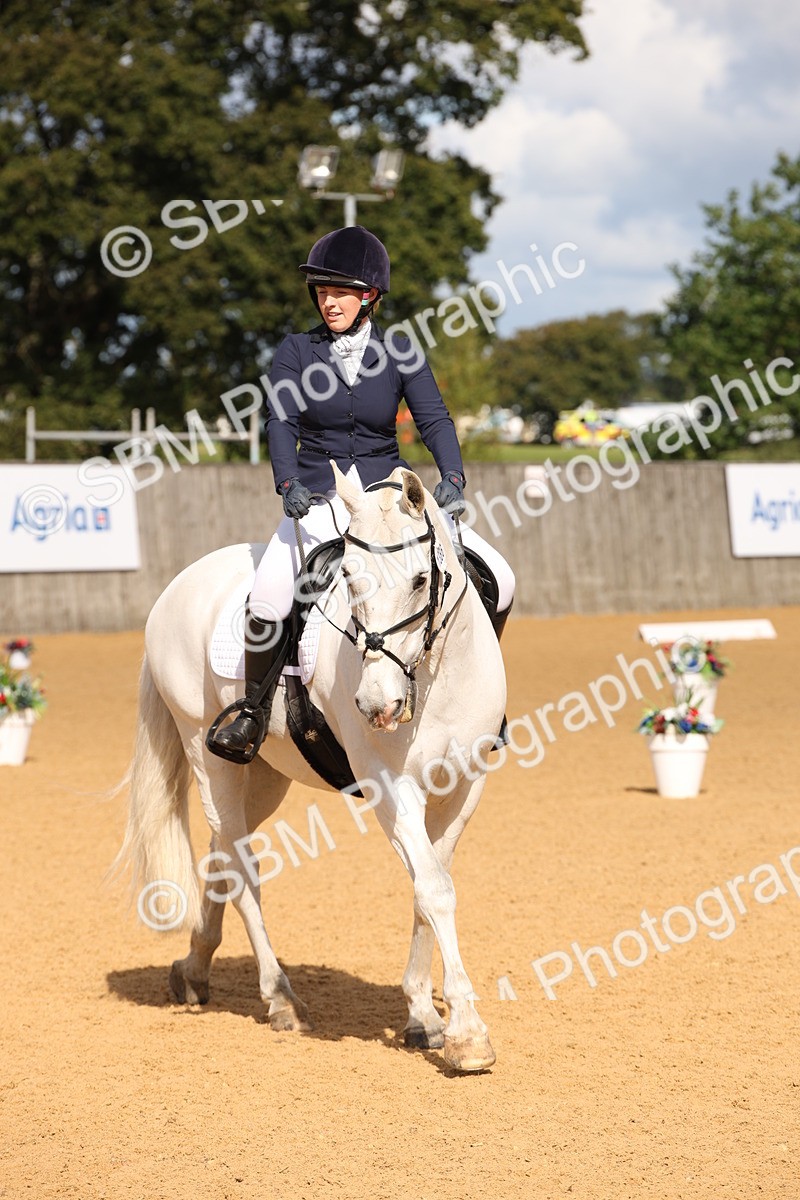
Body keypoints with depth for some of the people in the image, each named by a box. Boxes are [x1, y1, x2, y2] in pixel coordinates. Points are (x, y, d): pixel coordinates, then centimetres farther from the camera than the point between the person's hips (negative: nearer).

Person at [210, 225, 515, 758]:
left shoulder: (400, 351, 3)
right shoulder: (296, 352, 1)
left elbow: (434, 417, -7)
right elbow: (282, 423, -10)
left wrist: (452, 476, -25)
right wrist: (289, 484, -27)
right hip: (319, 500, -2)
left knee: (498, 579, -9)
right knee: (268, 600, -28)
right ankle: (254, 709, -6)